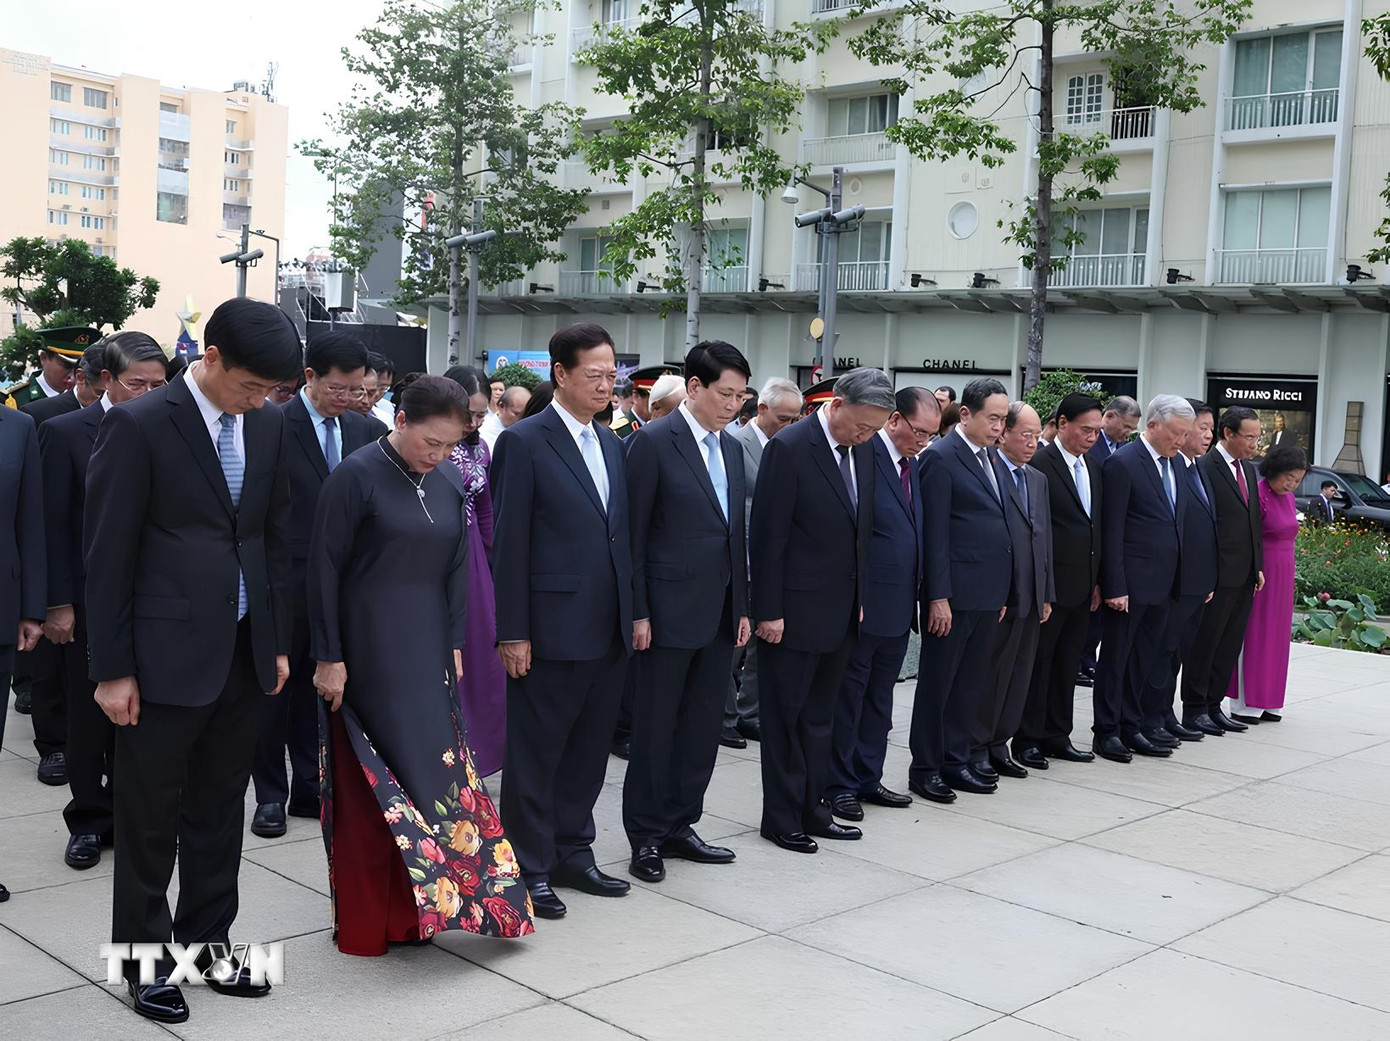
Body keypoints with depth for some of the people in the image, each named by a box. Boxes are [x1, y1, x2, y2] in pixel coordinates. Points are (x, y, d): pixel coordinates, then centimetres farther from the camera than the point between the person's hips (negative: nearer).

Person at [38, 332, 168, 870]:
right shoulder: (64, 432, -5)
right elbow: (54, 525, -6)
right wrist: (58, 604, -10)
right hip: (86, 604, -2)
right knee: (87, 717, 8)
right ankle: (88, 821, 22)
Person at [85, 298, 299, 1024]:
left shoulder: (268, 425, 6)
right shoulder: (139, 425, -12)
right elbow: (106, 553, -10)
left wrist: (278, 641, 11)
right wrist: (112, 669, -10)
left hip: (244, 653, 5)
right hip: (166, 655, -5)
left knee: (219, 813, 15)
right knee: (151, 820, 8)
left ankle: (206, 943, 29)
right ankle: (145, 959, 23)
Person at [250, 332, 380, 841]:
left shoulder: (361, 428, 6)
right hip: (287, 584, -4)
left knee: (319, 689, 14)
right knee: (274, 690, 8)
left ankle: (310, 788, 26)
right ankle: (271, 795, 20)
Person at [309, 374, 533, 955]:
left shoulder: (449, 485, 7)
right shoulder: (357, 476, -11)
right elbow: (324, 569, -11)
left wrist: (454, 646, 7)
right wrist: (329, 657, -12)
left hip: (427, 653, 6)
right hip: (367, 651, -6)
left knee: (429, 771, 7)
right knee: (369, 785, 2)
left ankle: (408, 910, 21)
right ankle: (363, 924, 15)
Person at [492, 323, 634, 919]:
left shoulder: (611, 444, 13)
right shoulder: (524, 442, -8)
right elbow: (509, 544, -11)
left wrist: (632, 613, 11)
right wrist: (512, 632, -13)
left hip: (608, 631, 7)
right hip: (551, 631, -7)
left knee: (589, 749, 16)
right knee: (536, 753, 4)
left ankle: (573, 854, 29)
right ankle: (531, 869, 15)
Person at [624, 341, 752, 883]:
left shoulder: (732, 448, 12)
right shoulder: (652, 442, -9)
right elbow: (633, 534, -10)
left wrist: (743, 607, 13)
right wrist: (637, 613, -13)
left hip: (721, 614, 7)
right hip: (670, 612, -7)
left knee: (702, 727, 12)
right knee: (655, 730, 4)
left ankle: (679, 827, 24)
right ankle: (646, 837, 16)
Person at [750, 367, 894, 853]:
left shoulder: (863, 449, 7)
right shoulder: (789, 448, -15)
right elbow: (767, 535, -15)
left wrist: (859, 597, 11)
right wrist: (768, 611, -16)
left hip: (841, 611, 7)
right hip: (795, 610, -7)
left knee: (819, 716, 15)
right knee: (785, 717, 5)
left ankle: (811, 808, 26)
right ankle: (781, 818, 16)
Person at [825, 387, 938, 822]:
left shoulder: (912, 464, 13)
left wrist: (918, 591, 8)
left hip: (899, 603, 8)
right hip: (864, 601, -8)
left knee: (880, 695, 15)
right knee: (849, 693, 3)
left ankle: (867, 778, 26)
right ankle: (839, 784, 13)